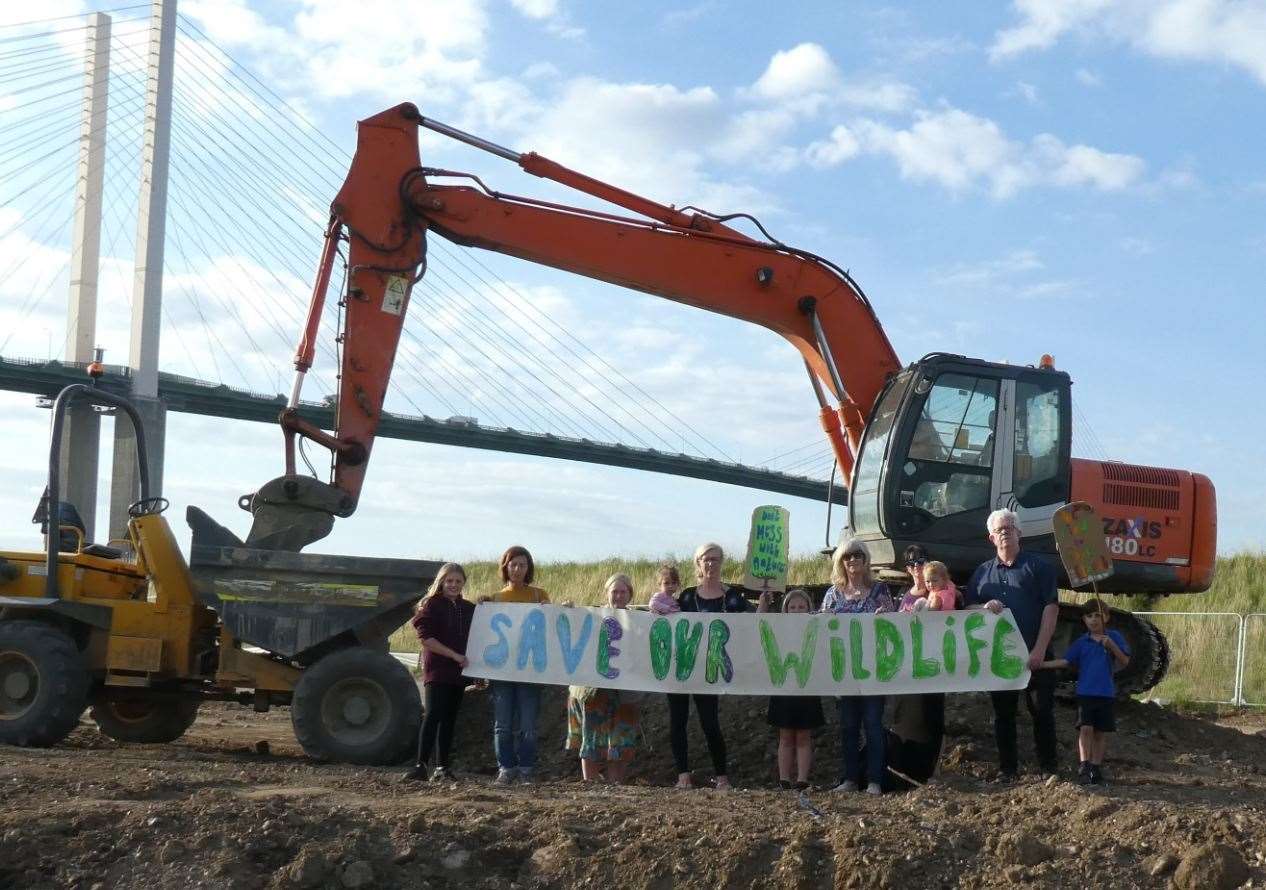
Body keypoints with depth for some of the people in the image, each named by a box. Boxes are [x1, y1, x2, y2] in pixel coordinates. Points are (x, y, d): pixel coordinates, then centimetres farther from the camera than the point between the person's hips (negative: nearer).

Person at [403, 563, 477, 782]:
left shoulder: (469, 608, 14)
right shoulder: (431, 605, -1)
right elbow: (425, 638, -10)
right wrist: (454, 655, -15)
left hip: (459, 672, 5)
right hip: (436, 671, -5)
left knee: (449, 719, 6)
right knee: (433, 715, -15)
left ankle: (442, 768, 9)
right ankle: (420, 765, -15)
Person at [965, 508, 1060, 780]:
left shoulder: (1037, 566, 2)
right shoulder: (982, 572, 13)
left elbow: (1051, 607, -5)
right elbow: (967, 607, 14)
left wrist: (1039, 650, -15)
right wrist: (984, 607, -11)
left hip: (1034, 654, -3)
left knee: (1042, 710, -1)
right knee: (1003, 712, 6)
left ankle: (1049, 766, 7)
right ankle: (1007, 768, 13)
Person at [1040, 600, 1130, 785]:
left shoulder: (1114, 637, 3)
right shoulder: (1081, 642, 6)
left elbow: (1125, 661, -3)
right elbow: (1065, 661, 2)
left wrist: (1111, 645, -18)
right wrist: (1042, 664, -9)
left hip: (1106, 694, 0)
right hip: (1085, 693, 0)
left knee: (1101, 732, 6)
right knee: (1085, 729, -11)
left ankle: (1096, 768, 15)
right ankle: (1084, 768, -12)